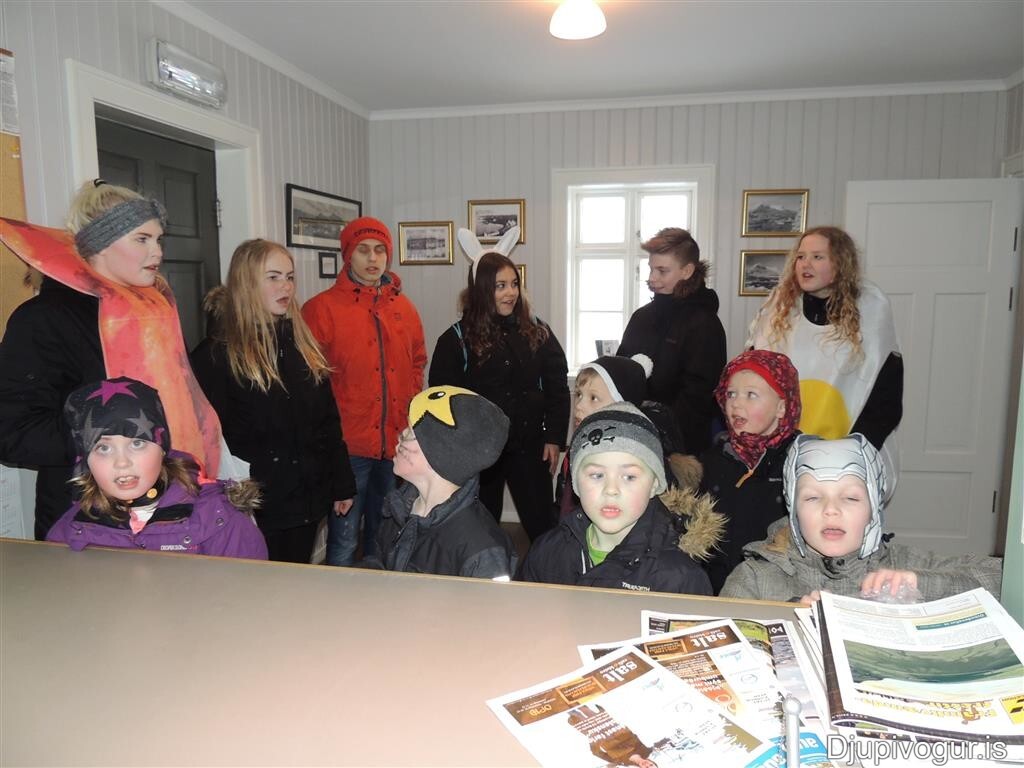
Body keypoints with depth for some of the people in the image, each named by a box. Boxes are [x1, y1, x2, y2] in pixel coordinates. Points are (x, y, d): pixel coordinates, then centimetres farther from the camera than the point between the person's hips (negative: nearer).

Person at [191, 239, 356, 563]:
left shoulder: (303, 346, 9)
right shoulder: (216, 355, -9)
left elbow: (329, 423, 11)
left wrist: (342, 484, 11)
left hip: (307, 502, 5)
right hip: (254, 508, -5)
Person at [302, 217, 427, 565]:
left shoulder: (403, 307, 9)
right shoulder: (322, 308, -6)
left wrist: (410, 409, 9)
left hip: (397, 443, 5)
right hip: (349, 445, -5)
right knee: (344, 542, 3)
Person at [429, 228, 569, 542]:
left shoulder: (538, 332, 3)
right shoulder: (457, 339, -5)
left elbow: (557, 388, 5)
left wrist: (554, 437, -1)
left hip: (529, 447, 2)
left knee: (543, 528, 9)